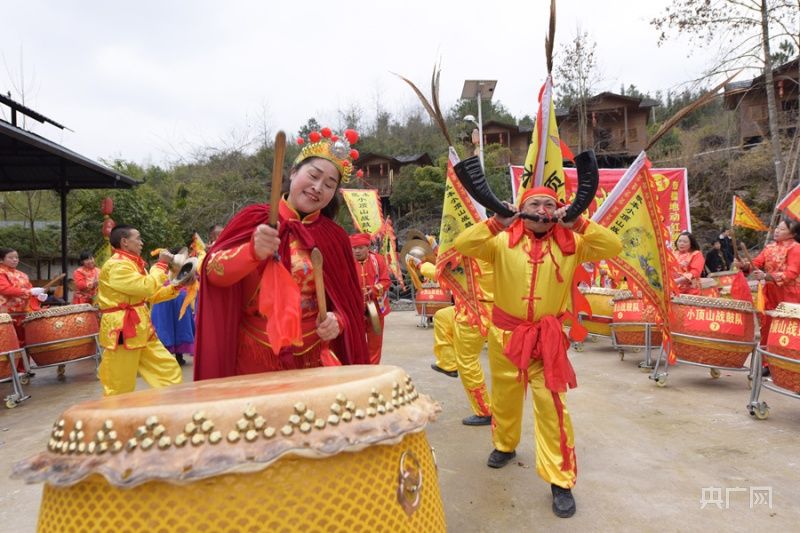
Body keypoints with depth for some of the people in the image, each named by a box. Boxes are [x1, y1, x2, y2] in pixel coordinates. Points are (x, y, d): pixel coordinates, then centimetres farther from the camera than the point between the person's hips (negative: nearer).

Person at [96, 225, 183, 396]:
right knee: (120, 389, 0)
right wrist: (161, 264, -11)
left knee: (169, 369, 8)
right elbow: (147, 287, -23)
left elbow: (151, 295, 19)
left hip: (141, 330, 9)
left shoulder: (133, 263, 16)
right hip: (122, 331, -9)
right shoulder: (116, 265, -15)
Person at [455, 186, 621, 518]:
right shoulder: (503, 241, -5)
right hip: (506, 334, 1)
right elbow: (462, 246, -14)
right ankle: (505, 446, 46)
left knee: (552, 406, -5)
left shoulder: (570, 243, -1)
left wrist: (578, 224, -17)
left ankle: (561, 481, 6)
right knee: (505, 397, 18)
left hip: (548, 338, -1)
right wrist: (496, 223, -22)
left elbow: (613, 247, -8)